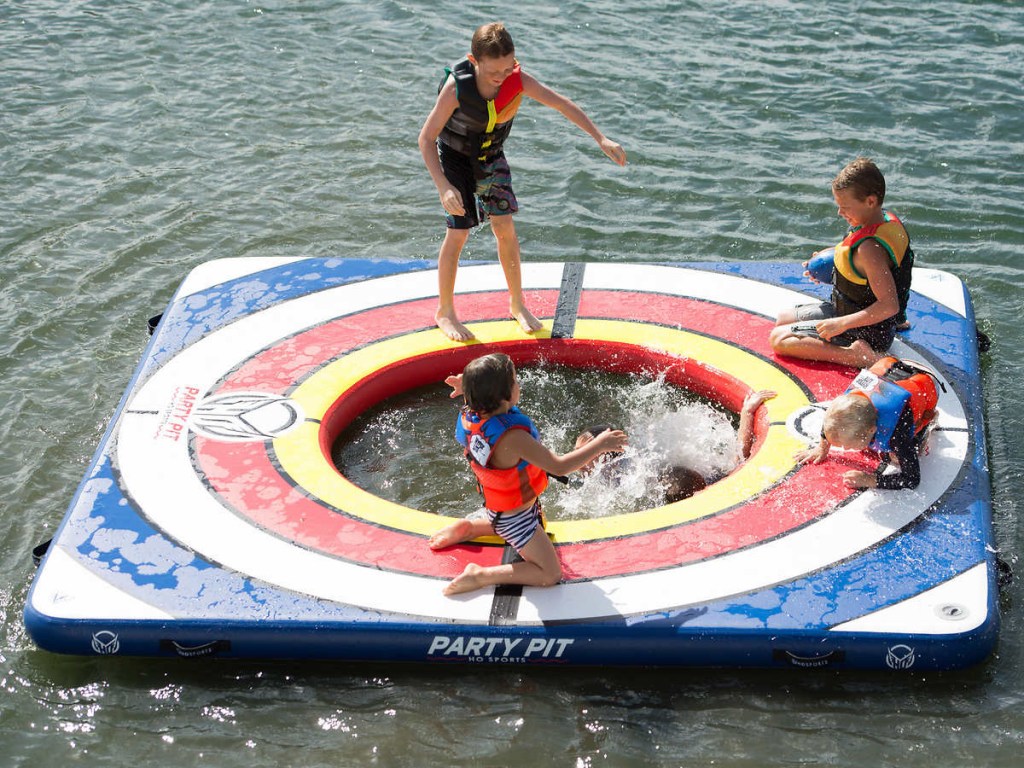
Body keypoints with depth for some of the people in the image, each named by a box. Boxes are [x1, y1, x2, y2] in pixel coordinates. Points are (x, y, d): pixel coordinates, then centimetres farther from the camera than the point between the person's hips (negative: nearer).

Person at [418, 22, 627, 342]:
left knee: (505, 227, 2)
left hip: (491, 156, 4)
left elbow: (562, 104, -17)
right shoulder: (457, 87, -34)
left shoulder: (517, 80, -25)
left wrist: (601, 139, -22)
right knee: (458, 233, -6)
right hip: (455, 157, -4)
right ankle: (444, 312, 11)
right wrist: (444, 187, -37)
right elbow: (426, 138, -28)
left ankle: (517, 305, 19)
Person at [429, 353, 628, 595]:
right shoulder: (511, 438, -40)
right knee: (550, 574, 1)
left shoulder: (470, 417, -16)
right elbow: (558, 466, -36)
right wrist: (600, 445, -27)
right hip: (516, 518, -8)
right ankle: (480, 576, -4)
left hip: (496, 504, 8)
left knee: (538, 525, 38)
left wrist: (471, 391, -5)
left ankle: (467, 528, 27)